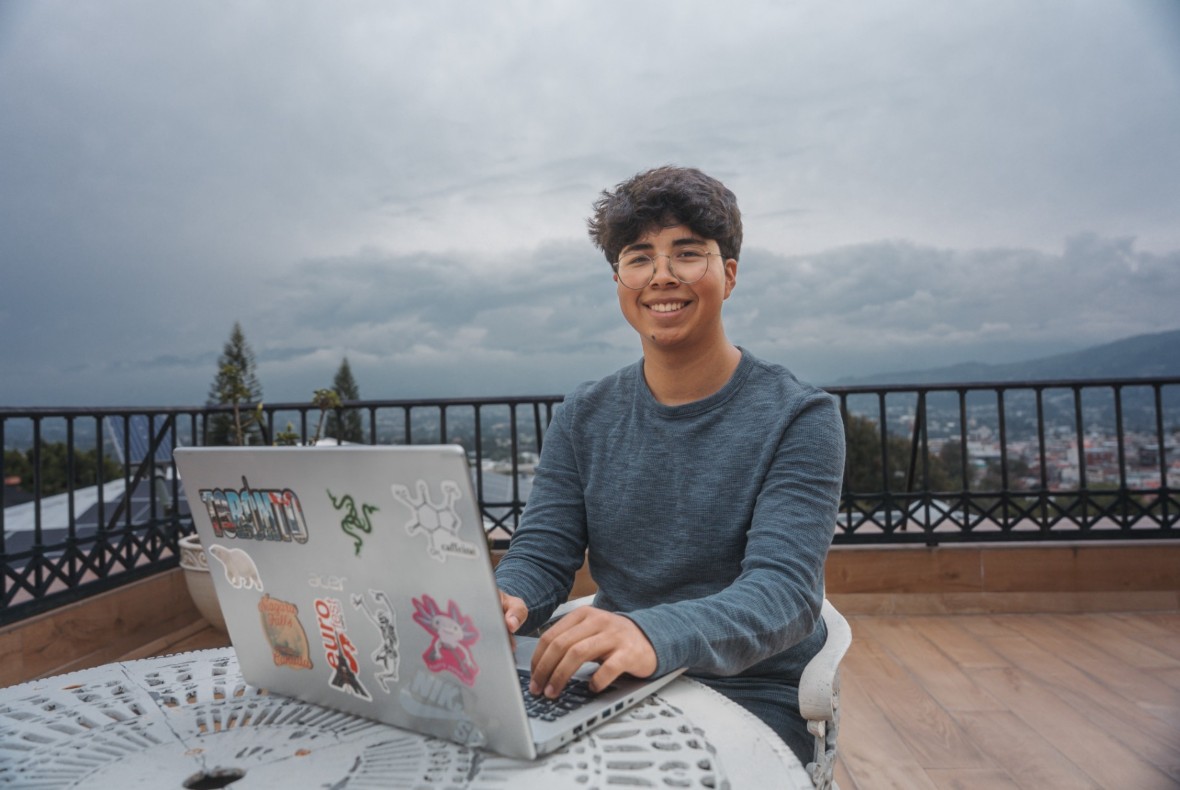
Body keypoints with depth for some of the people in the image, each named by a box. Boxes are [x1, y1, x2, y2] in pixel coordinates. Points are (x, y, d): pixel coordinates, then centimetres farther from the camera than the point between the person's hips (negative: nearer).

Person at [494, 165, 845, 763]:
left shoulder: (798, 417, -8)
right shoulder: (582, 420, 5)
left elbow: (784, 589, -20)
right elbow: (540, 556, 1)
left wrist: (654, 634, -40)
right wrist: (503, 601, -24)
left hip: (753, 695, -3)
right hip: (617, 688, 4)